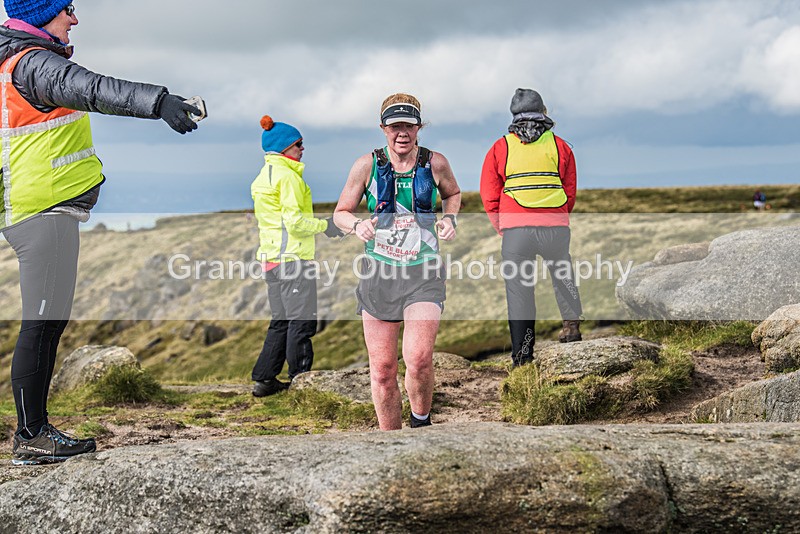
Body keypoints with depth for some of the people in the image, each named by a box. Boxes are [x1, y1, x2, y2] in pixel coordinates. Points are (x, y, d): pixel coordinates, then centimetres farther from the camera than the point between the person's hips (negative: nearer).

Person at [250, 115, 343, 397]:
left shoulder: (263, 177, 17)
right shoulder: (288, 176, -13)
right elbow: (293, 221, -19)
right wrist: (325, 225, -7)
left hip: (271, 258, 10)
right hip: (293, 257, -10)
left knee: (281, 321, 14)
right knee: (301, 321, -3)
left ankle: (264, 380, 14)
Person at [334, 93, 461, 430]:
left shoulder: (435, 163, 0)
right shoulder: (367, 165, -2)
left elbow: (453, 193, 22)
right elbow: (340, 213, 8)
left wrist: (450, 219, 2)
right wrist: (357, 225, -14)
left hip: (423, 273, -1)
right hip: (378, 273, 1)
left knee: (418, 359, -20)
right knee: (382, 369, 4)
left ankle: (421, 422, 9)